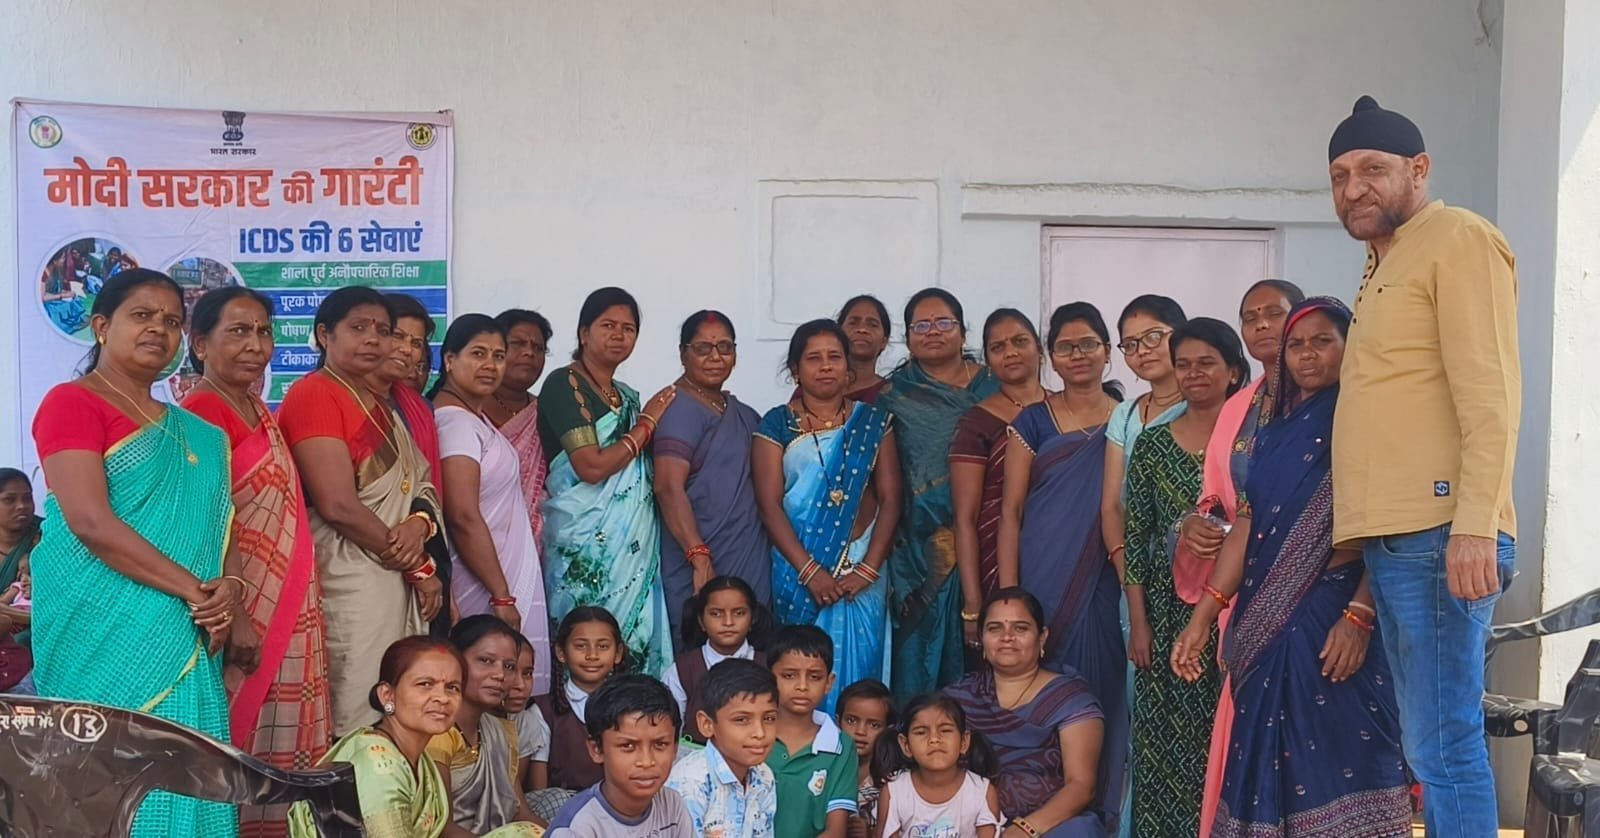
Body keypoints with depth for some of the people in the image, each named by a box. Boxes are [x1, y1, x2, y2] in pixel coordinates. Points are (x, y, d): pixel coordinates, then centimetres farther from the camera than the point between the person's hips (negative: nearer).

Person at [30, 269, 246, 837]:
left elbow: (218, 528, 14)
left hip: (185, 638, 7)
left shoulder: (192, 433, 18)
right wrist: (196, 591, -16)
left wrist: (229, 598, -7)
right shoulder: (72, 403, -4)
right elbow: (90, 521, -15)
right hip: (104, 631, -7)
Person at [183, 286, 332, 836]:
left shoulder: (261, 413, 15)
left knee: (281, 742, 11)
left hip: (287, 610, 9)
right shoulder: (200, 414, -13)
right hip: (242, 607, -9)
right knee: (238, 740, -2)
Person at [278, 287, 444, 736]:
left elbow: (420, 480, 14)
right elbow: (339, 505, -16)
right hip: (353, 577, -8)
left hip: (399, 577, 8)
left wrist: (420, 522, -11)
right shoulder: (313, 395, -8)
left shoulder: (379, 405, 19)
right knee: (359, 722, -7)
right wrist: (419, 567, -10)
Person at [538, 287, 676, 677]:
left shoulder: (628, 396, 17)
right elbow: (591, 466, -16)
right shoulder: (564, 384, -6)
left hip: (636, 544, 7)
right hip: (586, 544, -7)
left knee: (636, 640, 5)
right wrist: (646, 423, -5)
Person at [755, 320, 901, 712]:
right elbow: (770, 504, -4)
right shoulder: (777, 425, 4)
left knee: (856, 669, -1)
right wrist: (810, 571, -13)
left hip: (861, 568, 1)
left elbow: (890, 498, 3)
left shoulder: (872, 423, 8)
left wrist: (869, 568, -9)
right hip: (797, 571, -1)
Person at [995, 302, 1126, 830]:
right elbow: (1010, 512, 1)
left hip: (1104, 588, 1)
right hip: (1040, 584, -1)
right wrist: (1009, 597, -7)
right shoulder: (1033, 422, 4)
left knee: (1099, 700, 3)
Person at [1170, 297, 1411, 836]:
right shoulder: (1272, 435, 16)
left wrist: (1359, 616, -22)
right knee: (1270, 760, 9)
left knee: (1338, 756, -7)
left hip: (1335, 616, -6)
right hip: (1268, 624, 6)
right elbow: (1247, 526, 11)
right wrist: (1202, 618, 4)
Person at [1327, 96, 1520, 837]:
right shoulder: (1382, 268, 24)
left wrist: (1475, 525, -21)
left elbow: (1490, 396, -12)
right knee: (1428, 744, 12)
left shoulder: (1457, 239, -2)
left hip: (1438, 536, -9)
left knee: (1444, 742, -9)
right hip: (1389, 538, 9)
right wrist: (1361, 531, 13)